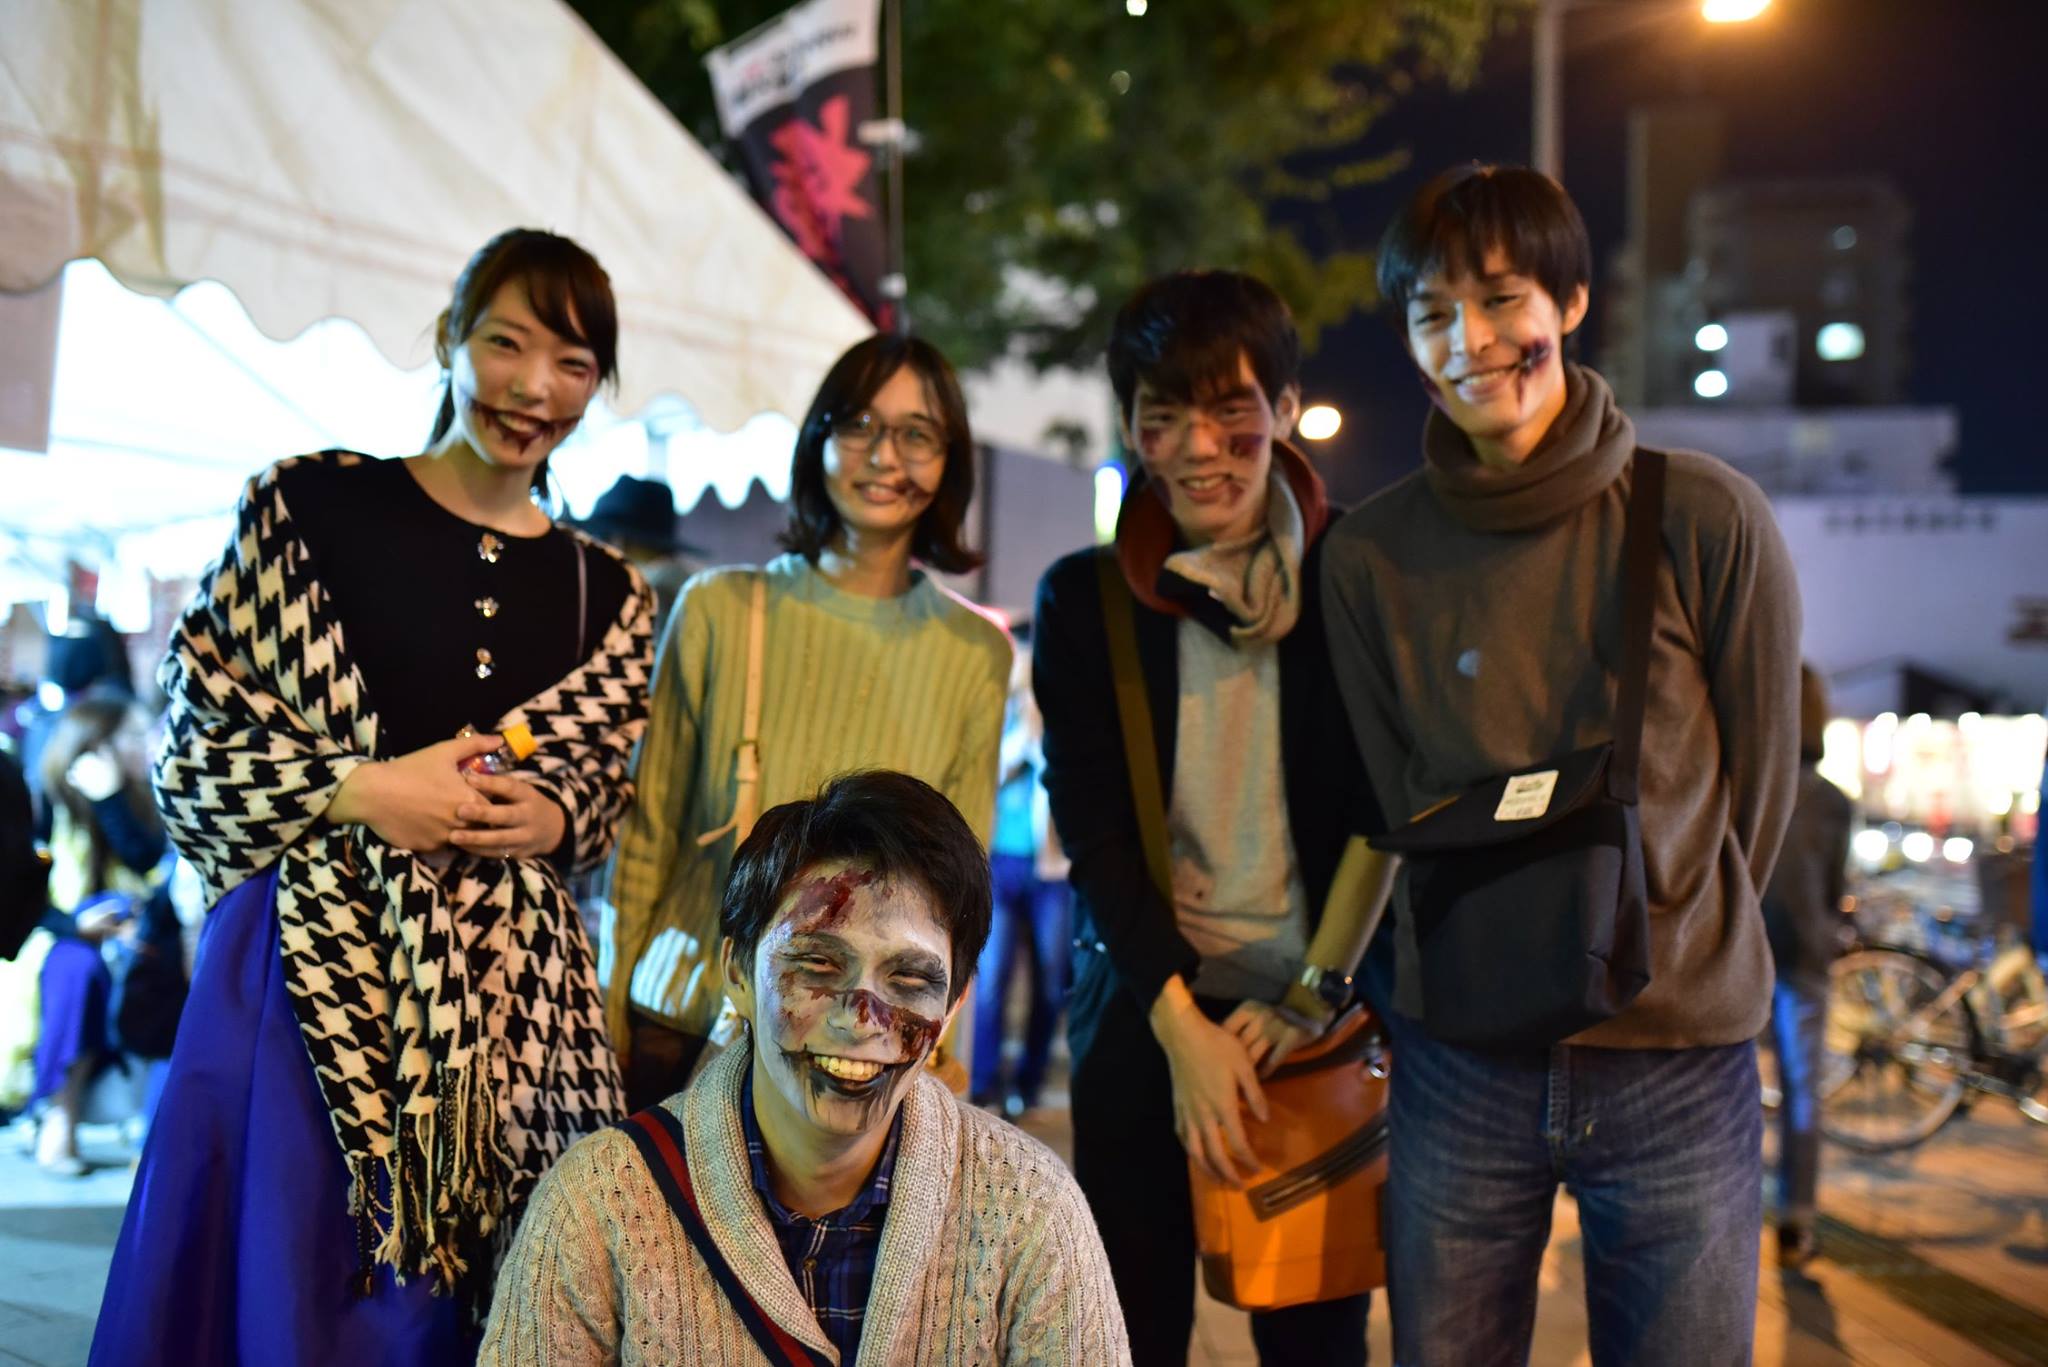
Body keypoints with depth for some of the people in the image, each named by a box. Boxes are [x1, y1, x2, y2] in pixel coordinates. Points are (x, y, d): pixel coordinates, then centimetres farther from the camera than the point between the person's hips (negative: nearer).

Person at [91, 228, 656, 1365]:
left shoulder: (605, 594, 9)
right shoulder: (311, 505, 0)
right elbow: (194, 750, 0)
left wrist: (551, 820, -6)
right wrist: (361, 791, -12)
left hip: (509, 1002, 3)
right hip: (310, 970, -2)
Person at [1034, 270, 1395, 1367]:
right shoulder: (1084, 599, 2)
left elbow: (1388, 805, -1)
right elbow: (1091, 833, -2)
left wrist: (1316, 988, -9)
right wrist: (1181, 1021, -12)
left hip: (1322, 1016, -1)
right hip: (1140, 1012, 1)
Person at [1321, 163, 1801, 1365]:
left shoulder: (1708, 521, -7)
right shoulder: (1372, 555, -2)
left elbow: (1758, 781, 2)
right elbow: (1403, 799, 7)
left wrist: (1670, 950, 7)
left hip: (1681, 1055, -1)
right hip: (1462, 1061, 1)